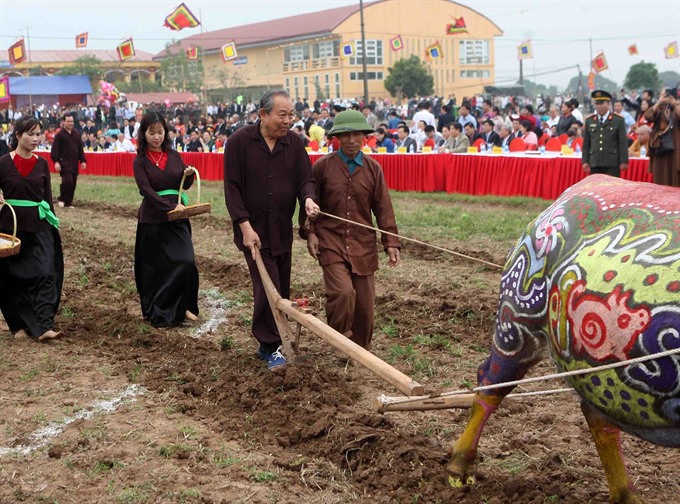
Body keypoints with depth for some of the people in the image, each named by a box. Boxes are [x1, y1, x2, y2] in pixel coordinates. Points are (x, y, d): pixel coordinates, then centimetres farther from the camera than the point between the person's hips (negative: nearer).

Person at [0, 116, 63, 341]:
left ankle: (44, 327, -14)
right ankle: (18, 325, 19)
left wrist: (53, 225, 10)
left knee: (45, 274, -10)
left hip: (39, 226, 2)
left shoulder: (41, 164, 6)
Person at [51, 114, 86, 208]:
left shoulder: (76, 134, 12)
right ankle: (62, 199, 0)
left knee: (73, 183, 6)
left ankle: (69, 202, 16)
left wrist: (82, 161, 9)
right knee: (67, 181, -19)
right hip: (64, 162, -6)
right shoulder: (59, 135, -4)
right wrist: (56, 162, -18)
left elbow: (80, 148, 15)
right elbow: (55, 149, -8)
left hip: (74, 163, 6)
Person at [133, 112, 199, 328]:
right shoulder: (140, 161, -3)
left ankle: (182, 306, 5)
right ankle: (156, 312, 20)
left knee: (186, 263, -10)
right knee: (154, 268, 5)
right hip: (152, 220, -2)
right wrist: (170, 205, -27)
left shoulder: (174, 156, 7)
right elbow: (146, 190, -15)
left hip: (177, 217, 3)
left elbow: (184, 185, 12)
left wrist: (189, 175, -11)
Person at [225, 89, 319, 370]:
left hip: (283, 229, 5)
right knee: (267, 289, -9)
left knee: (281, 291, 9)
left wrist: (308, 198, -20)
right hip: (254, 230, -5)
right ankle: (270, 346, 2)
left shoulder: (293, 142, 3)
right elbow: (232, 187, -9)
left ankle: (268, 344, 21)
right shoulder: (240, 141, -9)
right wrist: (245, 226, -16)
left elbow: (305, 178, 4)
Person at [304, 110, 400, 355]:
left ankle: (361, 349, 27)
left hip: (363, 244, 2)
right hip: (331, 241, -2)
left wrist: (391, 242, 1)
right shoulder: (322, 166, -1)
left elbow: (383, 207, 5)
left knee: (365, 302, 6)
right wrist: (310, 232, -4)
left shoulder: (373, 168, 4)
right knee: (343, 293, -20)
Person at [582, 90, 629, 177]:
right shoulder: (589, 121, 11)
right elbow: (586, 143, 13)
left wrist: (624, 161, -5)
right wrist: (585, 161, 6)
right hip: (594, 163, 3)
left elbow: (623, 142, 0)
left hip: (612, 164, -3)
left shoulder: (618, 120, 3)